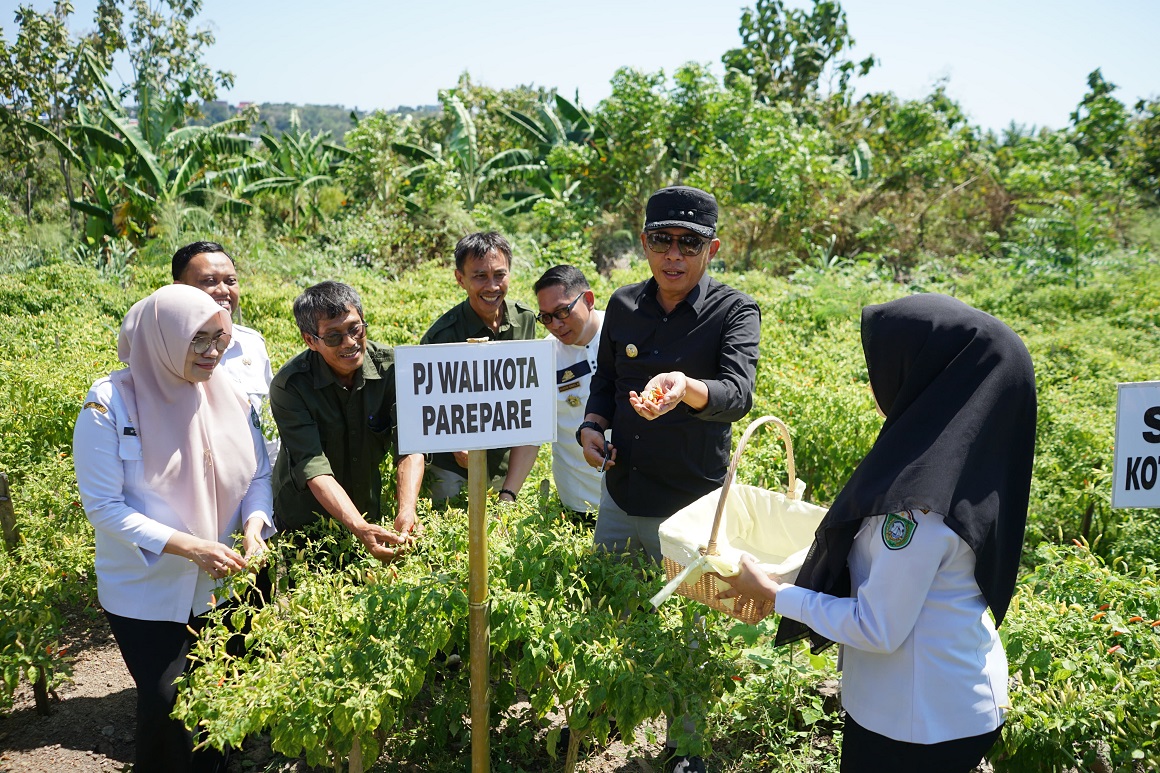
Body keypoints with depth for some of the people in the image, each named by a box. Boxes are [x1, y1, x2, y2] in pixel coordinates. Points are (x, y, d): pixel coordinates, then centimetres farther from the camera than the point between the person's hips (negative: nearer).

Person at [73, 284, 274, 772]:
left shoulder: (226, 394, -5)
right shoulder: (111, 404, -17)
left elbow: (258, 473, 5)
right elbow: (104, 506, -16)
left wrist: (254, 525, -15)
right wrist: (189, 547, -25)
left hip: (222, 584, 4)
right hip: (148, 594, -4)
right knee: (166, 708, 2)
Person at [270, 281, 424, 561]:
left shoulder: (391, 366, -15)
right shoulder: (290, 386, -22)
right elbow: (314, 468, -29)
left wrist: (406, 512, -37)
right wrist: (359, 527, -42)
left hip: (370, 514, 2)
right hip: (303, 524, -2)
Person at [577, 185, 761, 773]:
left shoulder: (734, 312, -14)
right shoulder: (623, 306, 1)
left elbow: (738, 393, -30)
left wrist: (686, 388, -51)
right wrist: (592, 427, -5)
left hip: (689, 507, -4)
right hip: (619, 498, 5)